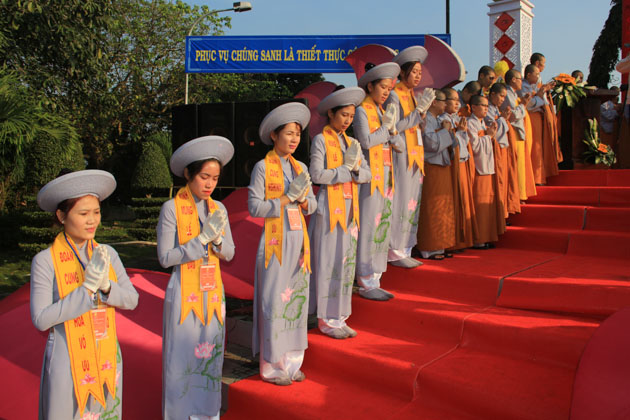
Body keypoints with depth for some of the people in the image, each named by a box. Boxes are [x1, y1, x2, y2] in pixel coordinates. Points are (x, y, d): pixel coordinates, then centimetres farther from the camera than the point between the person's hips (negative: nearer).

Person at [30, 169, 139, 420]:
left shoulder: (107, 254, 0)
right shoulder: (45, 261, -13)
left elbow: (131, 300, -1)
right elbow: (41, 319, -15)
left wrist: (106, 286, -19)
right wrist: (86, 289, -22)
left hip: (107, 358, 4)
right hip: (68, 359, -4)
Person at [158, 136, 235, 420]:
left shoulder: (218, 209, 6)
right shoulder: (172, 208, -8)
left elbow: (229, 253, 7)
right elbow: (165, 257, -13)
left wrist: (217, 238, -13)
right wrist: (202, 238, -19)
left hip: (213, 291, 5)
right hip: (184, 292, -4)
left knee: (210, 353, 10)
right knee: (182, 355, 1)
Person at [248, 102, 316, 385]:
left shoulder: (300, 168, 11)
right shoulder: (262, 167, -6)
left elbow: (312, 205, 12)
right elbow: (254, 207, -12)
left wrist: (303, 199, -10)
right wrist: (287, 198, -17)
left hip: (298, 238, 6)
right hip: (275, 240, -6)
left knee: (297, 298, 10)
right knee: (273, 301, -1)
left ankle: (291, 360, 23)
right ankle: (271, 366, 13)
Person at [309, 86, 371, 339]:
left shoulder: (351, 142, 14)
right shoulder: (321, 140, -5)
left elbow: (367, 174, 8)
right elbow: (317, 175, -17)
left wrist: (354, 169, -12)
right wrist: (346, 169, -11)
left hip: (350, 207, 7)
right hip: (330, 207, -6)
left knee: (347, 261, 8)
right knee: (329, 263, -2)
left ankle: (339, 317, 19)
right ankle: (327, 320, 9)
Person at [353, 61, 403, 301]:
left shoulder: (383, 111, 16)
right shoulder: (362, 110, -6)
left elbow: (400, 147, 12)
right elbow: (366, 141, -20)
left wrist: (393, 130, -6)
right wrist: (386, 126, -8)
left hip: (386, 175, 8)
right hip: (369, 176, -8)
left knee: (383, 226, 9)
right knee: (368, 227, -5)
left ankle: (374, 280, 18)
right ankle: (366, 284, 4)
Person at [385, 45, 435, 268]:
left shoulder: (413, 95, 15)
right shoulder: (394, 95, -8)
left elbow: (416, 125, 15)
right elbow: (396, 127, -17)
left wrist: (424, 109, 2)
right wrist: (419, 109, -16)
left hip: (415, 154, 8)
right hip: (401, 155, -8)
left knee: (412, 201, 9)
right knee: (401, 201, -6)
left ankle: (404, 249, 17)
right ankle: (395, 251, 4)